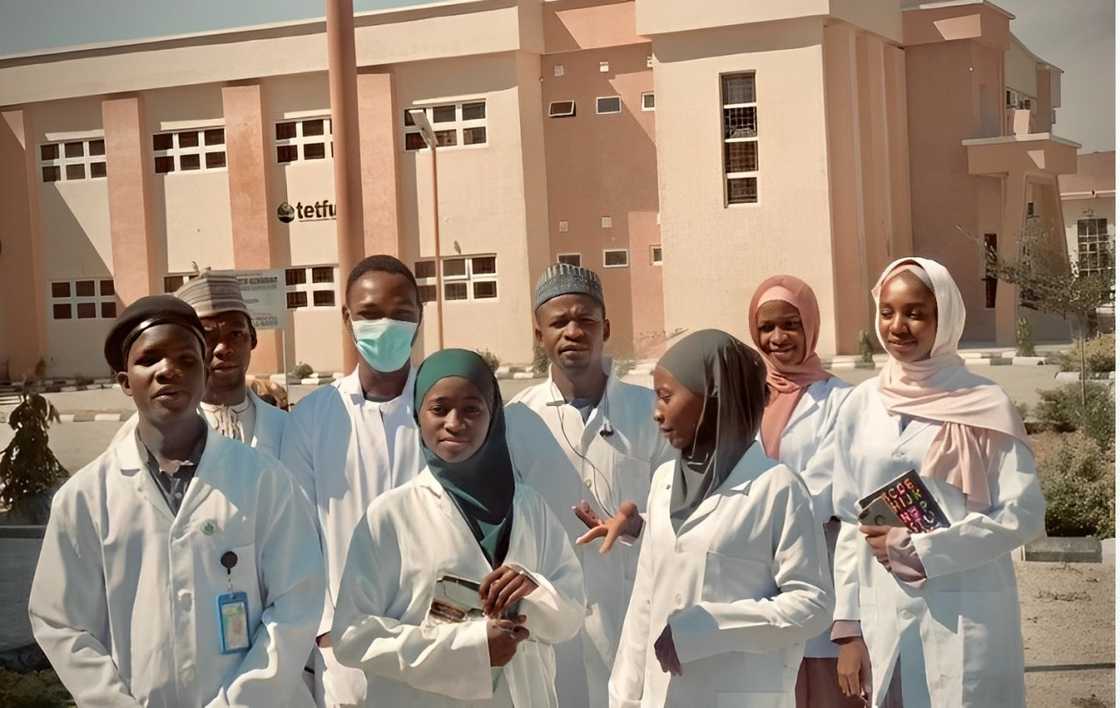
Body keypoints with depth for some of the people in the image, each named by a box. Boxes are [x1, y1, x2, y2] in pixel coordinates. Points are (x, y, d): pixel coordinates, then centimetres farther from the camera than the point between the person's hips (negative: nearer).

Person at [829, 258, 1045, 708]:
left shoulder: (984, 405, -5)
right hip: (883, 616, 3)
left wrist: (918, 550, -14)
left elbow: (1024, 513, -8)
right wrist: (848, 628, 4)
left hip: (967, 616, -3)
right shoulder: (861, 405, 5)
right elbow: (849, 523, 8)